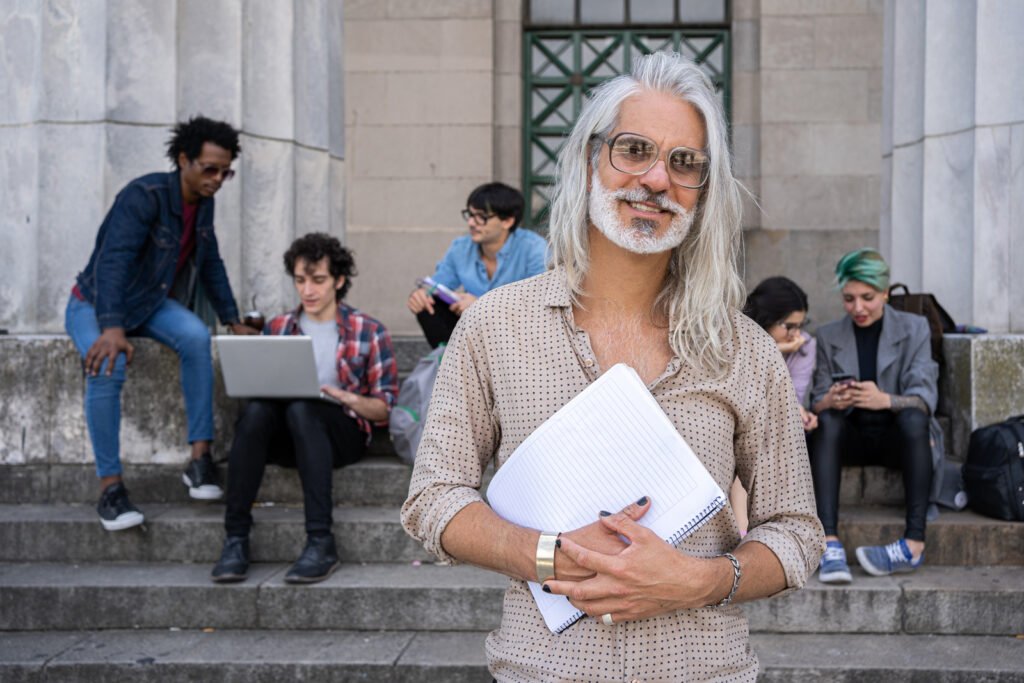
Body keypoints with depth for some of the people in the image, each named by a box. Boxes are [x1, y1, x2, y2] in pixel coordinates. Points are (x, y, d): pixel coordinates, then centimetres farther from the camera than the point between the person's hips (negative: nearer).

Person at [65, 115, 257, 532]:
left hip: (148, 304, 6)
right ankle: (110, 487, -26)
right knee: (107, 365, -36)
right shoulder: (144, 196, -26)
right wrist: (112, 328, -52)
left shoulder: (204, 203, -1)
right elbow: (113, 259, -39)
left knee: (196, 337, -27)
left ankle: (200, 459, -25)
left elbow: (211, 264, 13)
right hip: (94, 306, -5)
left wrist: (233, 322, 7)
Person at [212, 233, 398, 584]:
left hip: (343, 432, -2)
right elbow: (256, 387, 17)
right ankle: (235, 538, -34)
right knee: (256, 410, -31)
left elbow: (384, 409, 6)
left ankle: (321, 542, -41)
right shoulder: (276, 328, 19)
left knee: (301, 409, -36)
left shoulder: (369, 332, 10)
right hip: (284, 437, 3)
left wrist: (349, 399, -14)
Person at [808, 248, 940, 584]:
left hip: (897, 437, -1)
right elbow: (817, 402, 2)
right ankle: (829, 543, -43)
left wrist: (884, 400, -33)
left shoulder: (914, 329, 2)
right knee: (826, 421, -31)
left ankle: (914, 543, -41)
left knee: (913, 418, -34)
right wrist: (830, 401, -25)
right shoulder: (829, 336, 8)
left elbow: (925, 397, -10)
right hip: (851, 437, 1)